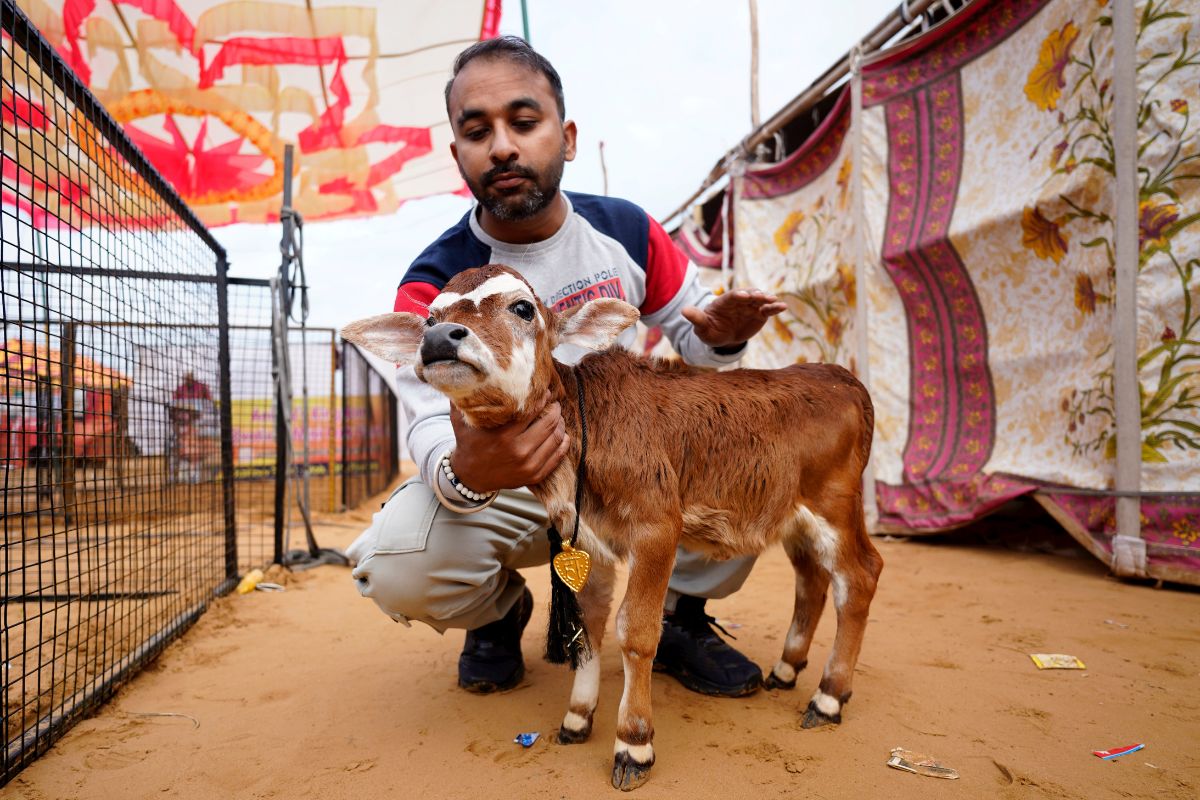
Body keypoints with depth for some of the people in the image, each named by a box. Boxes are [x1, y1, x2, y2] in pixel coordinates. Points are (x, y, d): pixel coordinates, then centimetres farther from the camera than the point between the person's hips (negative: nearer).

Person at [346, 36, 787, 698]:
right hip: (507, 490, -1)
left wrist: (719, 336, -18)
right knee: (397, 571, -28)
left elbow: (688, 339, 7)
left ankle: (681, 617, 5)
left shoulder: (625, 229, -4)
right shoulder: (434, 284, -13)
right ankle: (502, 610, 11)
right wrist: (465, 473, -48)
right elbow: (432, 423, -23)